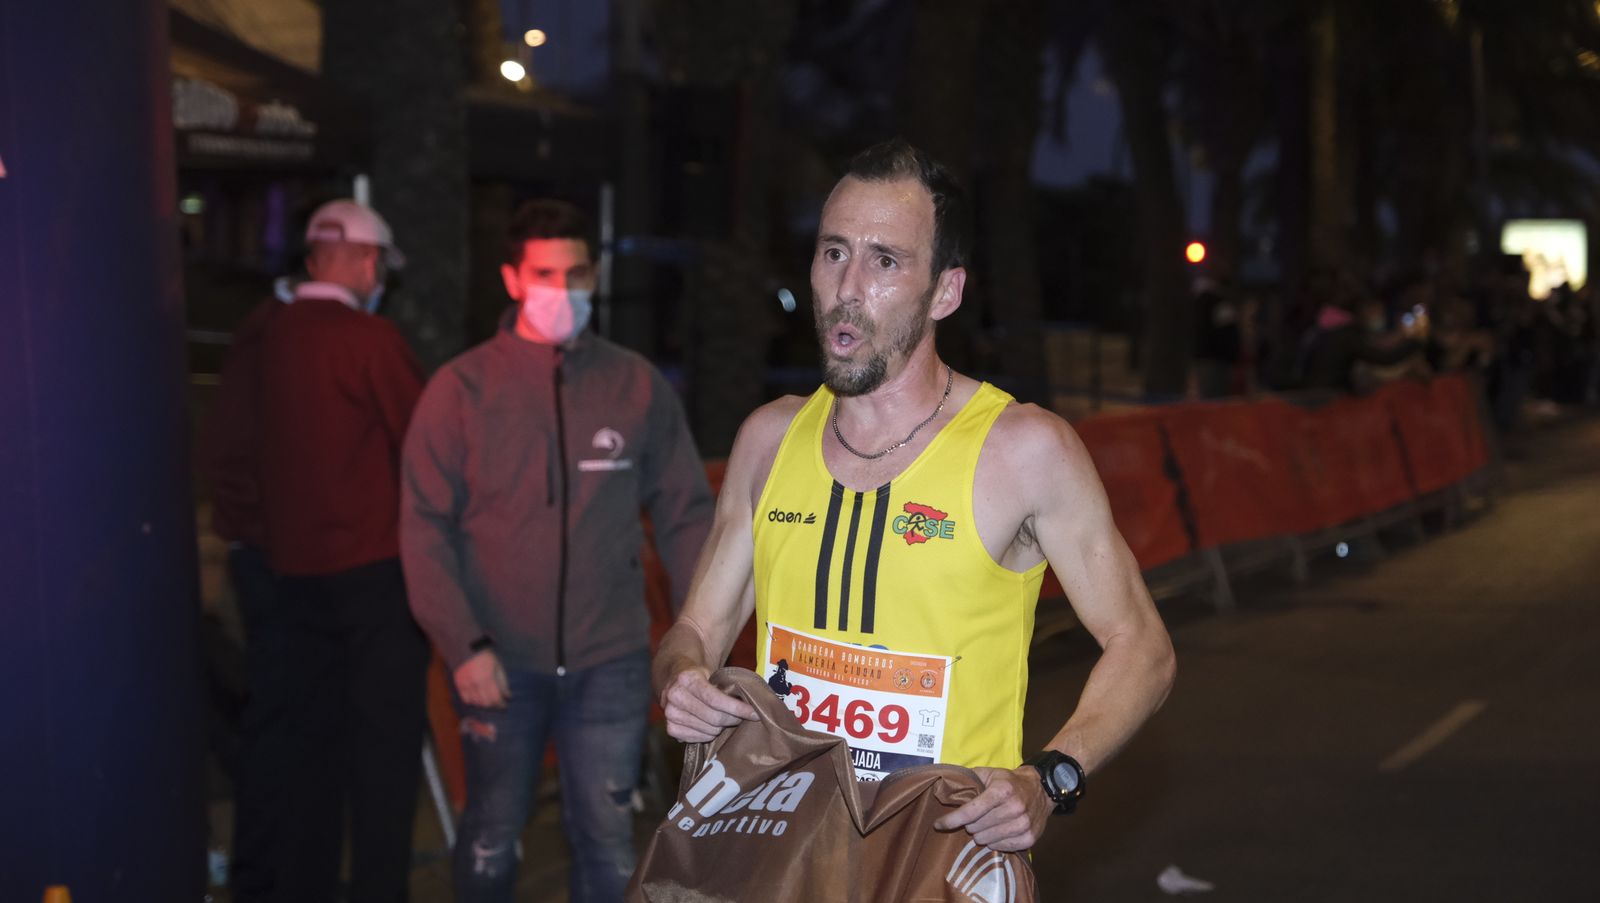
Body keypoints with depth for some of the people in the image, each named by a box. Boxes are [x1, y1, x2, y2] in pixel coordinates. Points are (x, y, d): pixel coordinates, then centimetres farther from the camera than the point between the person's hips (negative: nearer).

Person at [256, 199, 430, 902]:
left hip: (295, 566, 7)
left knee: (314, 733, 15)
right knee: (386, 739, 0)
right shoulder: (368, 338, -14)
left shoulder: (268, 337, 4)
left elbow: (260, 446, 13)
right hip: (373, 562, -6)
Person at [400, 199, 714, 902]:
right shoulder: (461, 388, -3)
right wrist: (463, 646, -14)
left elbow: (685, 514, 6)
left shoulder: (638, 385, 1)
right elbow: (425, 526, -5)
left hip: (611, 663, 1)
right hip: (500, 662, -1)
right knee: (491, 841, 13)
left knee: (607, 841, 9)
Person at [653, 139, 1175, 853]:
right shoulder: (770, 439, 8)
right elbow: (697, 630, 18)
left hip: (955, 855, -3)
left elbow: (1139, 646, 2)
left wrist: (1046, 782, -12)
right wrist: (681, 681, -4)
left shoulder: (1025, 450, -6)